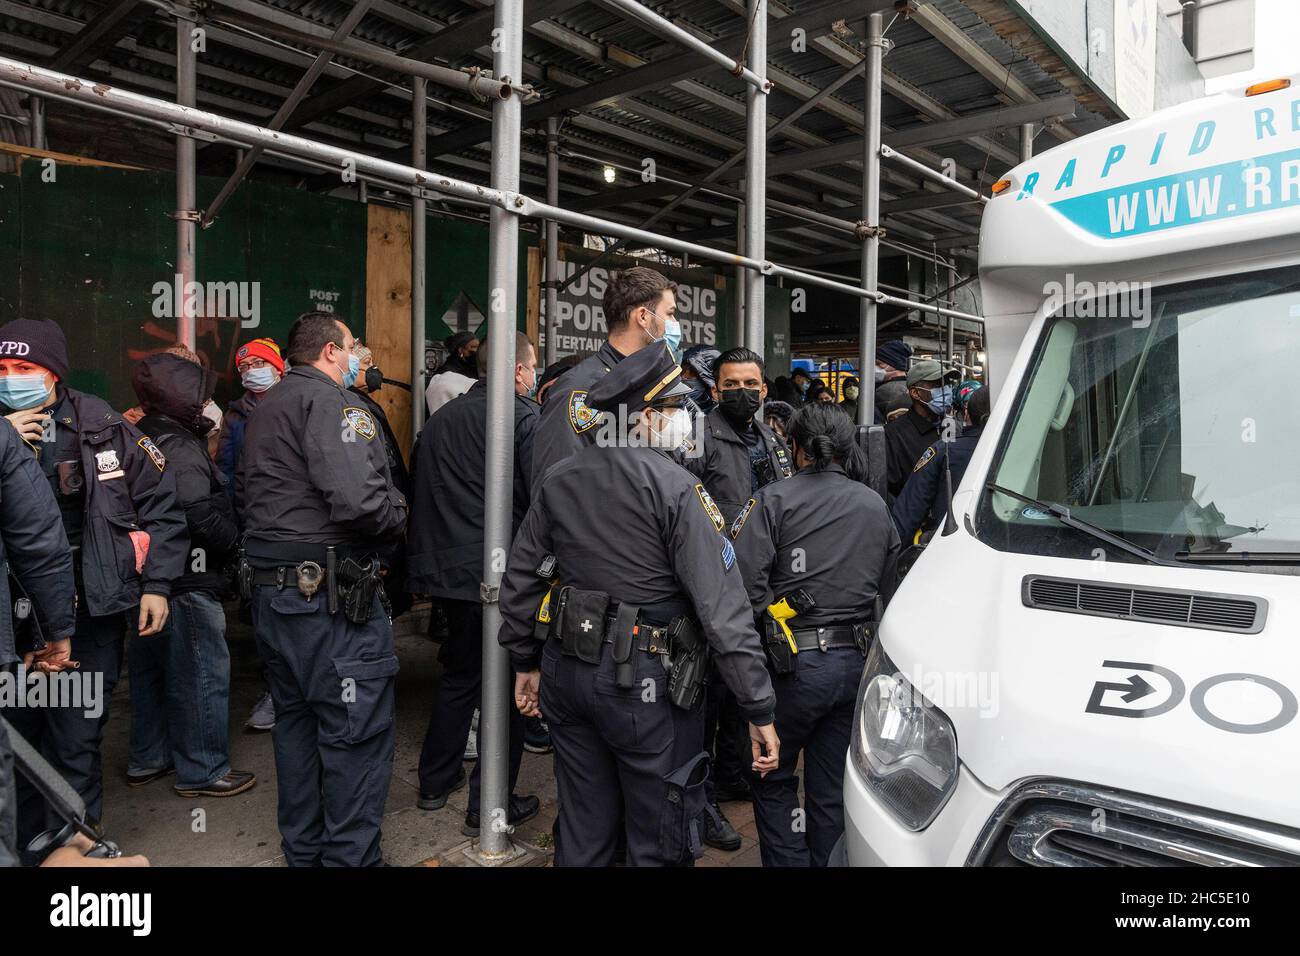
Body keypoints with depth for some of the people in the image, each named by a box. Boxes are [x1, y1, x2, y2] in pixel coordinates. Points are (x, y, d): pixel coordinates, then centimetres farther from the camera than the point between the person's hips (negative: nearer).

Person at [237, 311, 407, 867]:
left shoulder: (263, 411, 17)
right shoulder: (329, 400, -13)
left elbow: (250, 495, 23)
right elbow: (359, 499, -28)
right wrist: (398, 516, -9)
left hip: (271, 592, 10)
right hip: (332, 597, -10)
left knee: (296, 722, 20)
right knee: (357, 736, 0)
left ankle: (302, 849, 33)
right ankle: (351, 856, 9)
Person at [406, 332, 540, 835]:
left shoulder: (439, 420, 12)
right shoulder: (524, 416, -10)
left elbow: (420, 496, 18)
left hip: (446, 568, 7)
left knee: (459, 674, 23)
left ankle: (436, 783, 33)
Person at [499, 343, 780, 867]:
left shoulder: (558, 480, 4)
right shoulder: (676, 488, -15)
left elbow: (519, 578, 10)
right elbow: (722, 608, -19)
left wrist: (525, 661, 21)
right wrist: (759, 710, -14)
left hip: (566, 669, 7)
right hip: (645, 685, -6)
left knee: (582, 831, 21)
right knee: (658, 842, 11)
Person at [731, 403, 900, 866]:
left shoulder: (775, 500, -9)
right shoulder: (876, 507, 10)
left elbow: (744, 581, -19)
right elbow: (889, 589, 10)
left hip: (795, 664, -5)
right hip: (856, 663, 5)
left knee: (773, 779, 13)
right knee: (833, 791, 16)